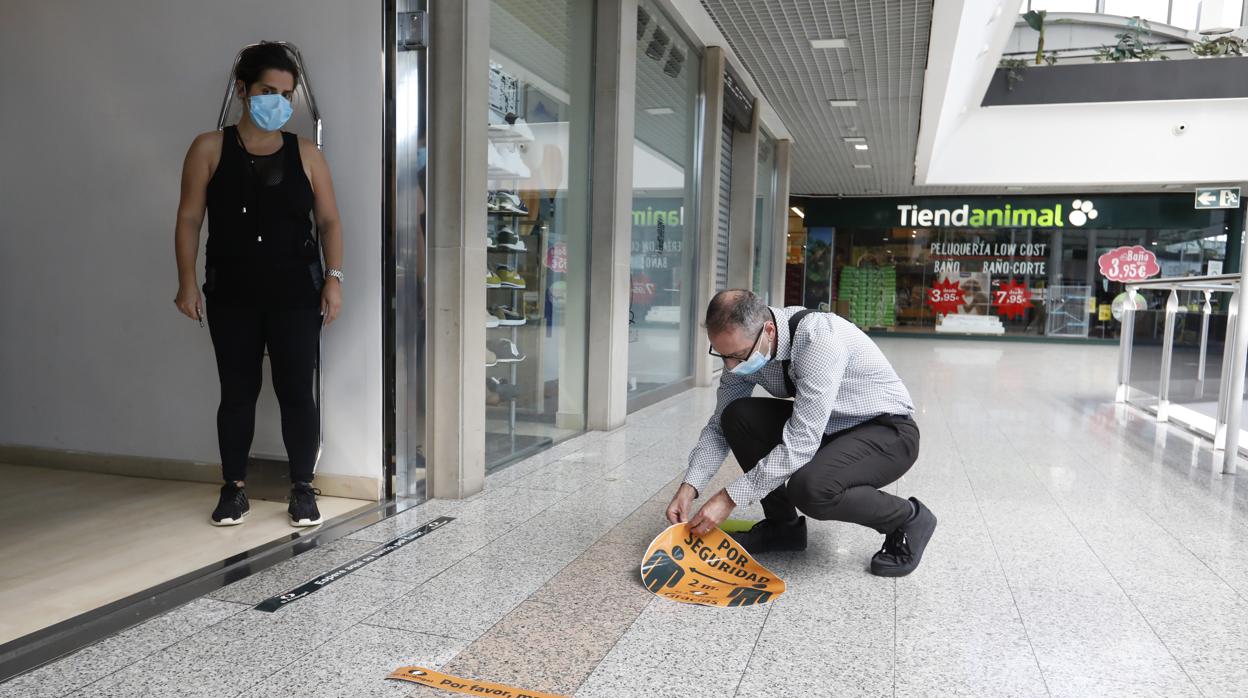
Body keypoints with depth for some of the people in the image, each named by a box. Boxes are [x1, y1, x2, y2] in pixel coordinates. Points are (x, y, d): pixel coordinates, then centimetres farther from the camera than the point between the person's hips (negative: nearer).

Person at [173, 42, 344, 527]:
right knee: (237, 392, 7)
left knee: (297, 392, 0)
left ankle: (302, 489, 12)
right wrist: (188, 282, -4)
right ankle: (234, 488, 20)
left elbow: (329, 221, 6)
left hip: (296, 294, 0)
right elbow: (189, 219, 3)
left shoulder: (305, 154, 5)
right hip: (231, 295, 0)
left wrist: (333, 277, -5)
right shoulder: (209, 149, 3)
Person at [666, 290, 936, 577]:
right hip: (824, 426, 7)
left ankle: (909, 519, -4)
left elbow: (801, 442, -34)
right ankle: (782, 525, 3)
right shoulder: (743, 345, -11)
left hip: (887, 431, -7)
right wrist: (689, 486, -16)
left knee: (809, 488, -33)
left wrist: (730, 498, -31)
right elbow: (720, 425, -2)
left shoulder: (819, 339, -33)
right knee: (737, 416, -15)